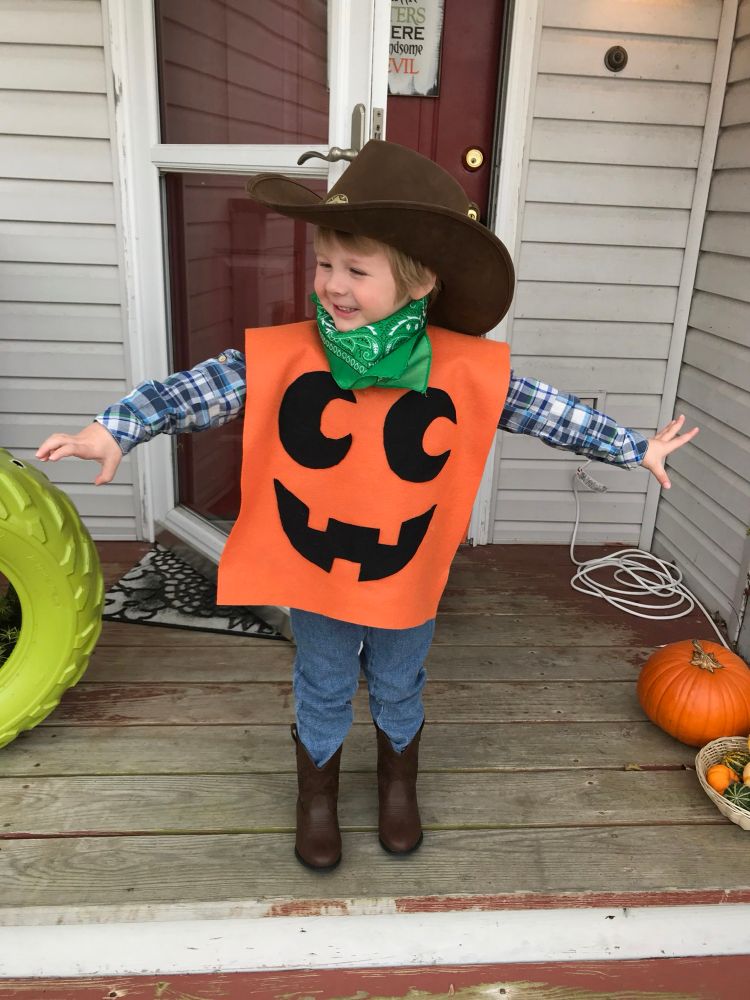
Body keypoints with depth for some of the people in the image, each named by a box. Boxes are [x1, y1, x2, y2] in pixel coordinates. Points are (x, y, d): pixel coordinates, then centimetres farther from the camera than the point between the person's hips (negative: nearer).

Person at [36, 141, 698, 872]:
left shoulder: (467, 369, -16)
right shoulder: (283, 356, -18)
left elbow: (549, 411, -8)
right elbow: (201, 390, -15)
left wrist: (636, 448, -2)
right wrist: (117, 427, -24)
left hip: (407, 580, 1)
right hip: (311, 574, 0)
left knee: (399, 691, 25)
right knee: (322, 693, 22)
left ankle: (398, 784, 54)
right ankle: (317, 794, 49)